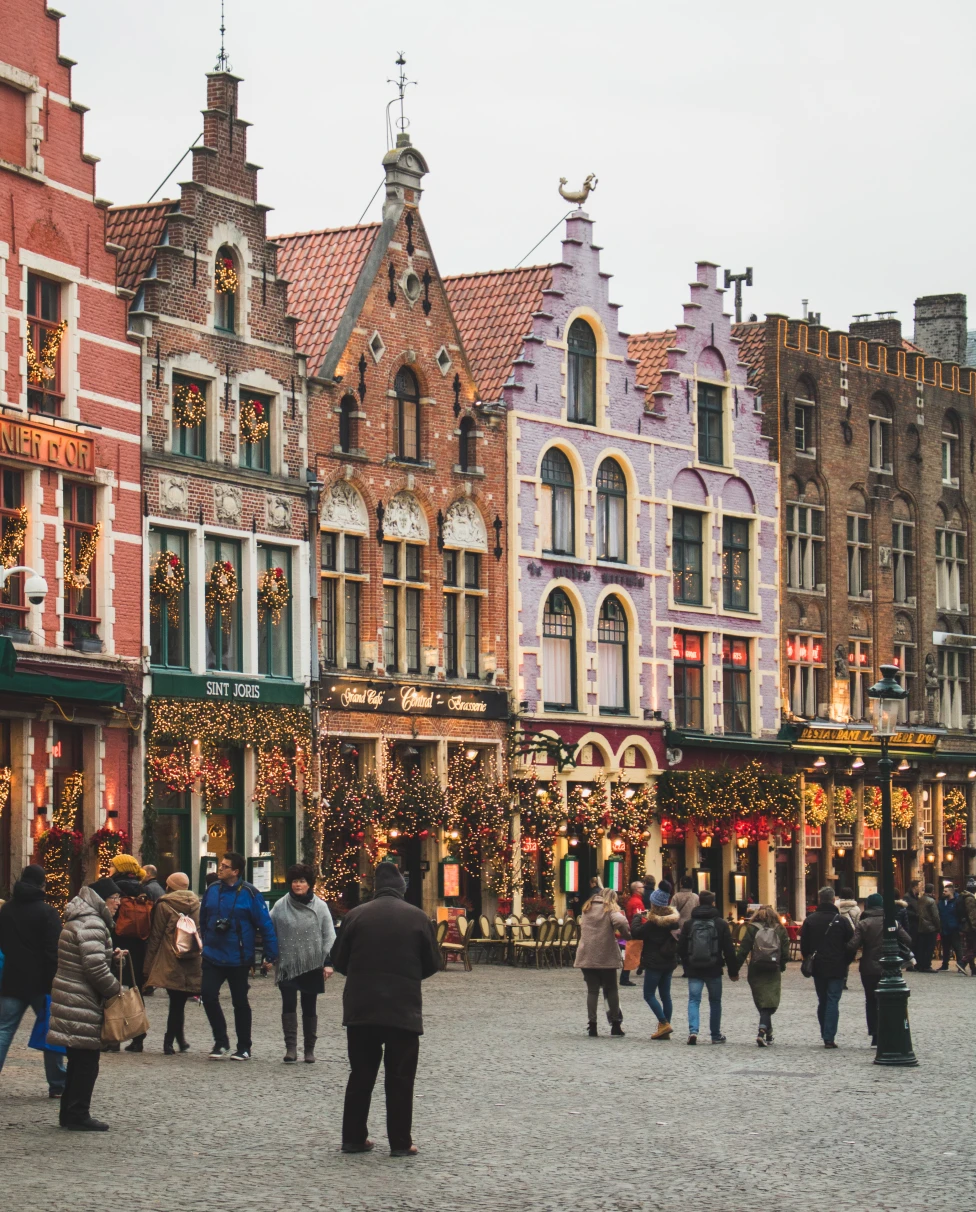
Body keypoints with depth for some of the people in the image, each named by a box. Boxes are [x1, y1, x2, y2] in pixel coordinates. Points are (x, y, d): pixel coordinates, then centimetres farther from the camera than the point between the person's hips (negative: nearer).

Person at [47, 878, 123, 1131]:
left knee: (79, 1060, 16)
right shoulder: (92, 924, -17)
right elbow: (96, 967, -23)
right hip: (82, 1003, -10)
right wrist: (115, 990, -12)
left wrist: (111, 955, 11)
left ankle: (70, 1113, 21)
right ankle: (78, 1116, 2)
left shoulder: (79, 920, 16)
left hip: (70, 998, 10)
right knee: (87, 1061, -3)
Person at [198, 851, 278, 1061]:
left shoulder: (249, 894, -11)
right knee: (208, 995, -10)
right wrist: (205, 945, 16)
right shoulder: (212, 890, 3)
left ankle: (244, 1047, 18)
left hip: (239, 960, -3)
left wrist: (270, 956, -11)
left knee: (240, 1002, 7)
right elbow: (203, 921, 15)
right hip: (213, 957, 3)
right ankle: (221, 1041, 5)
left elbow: (266, 925, -9)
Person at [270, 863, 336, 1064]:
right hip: (287, 964, 0)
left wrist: (328, 962, -5)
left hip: (312, 966, 0)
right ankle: (290, 1047, -10)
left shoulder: (320, 906, 1)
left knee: (309, 1007, 7)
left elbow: (329, 936, 1)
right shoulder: (280, 906, 3)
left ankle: (309, 1049, 16)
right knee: (289, 1004, -11)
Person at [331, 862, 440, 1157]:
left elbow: (339, 961, 3)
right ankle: (400, 1143, 5)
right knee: (400, 1078, 5)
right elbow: (432, 964, 4)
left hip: (360, 1008, 1)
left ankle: (354, 1138, 14)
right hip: (404, 1010, -1)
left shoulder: (356, 915, -1)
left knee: (361, 1075, 12)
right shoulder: (417, 917, -2)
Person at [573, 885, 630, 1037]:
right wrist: (626, 934, -3)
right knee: (611, 990, 9)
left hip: (587, 956, 3)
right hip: (606, 956, -3)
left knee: (592, 990, 7)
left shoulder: (587, 909, 15)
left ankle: (592, 1025, 2)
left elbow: (582, 927, 15)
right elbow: (620, 921, -21)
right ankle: (615, 1024, 12)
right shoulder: (611, 909, -2)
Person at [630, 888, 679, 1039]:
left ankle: (664, 1023, -13)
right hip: (669, 962, 8)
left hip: (654, 962, -8)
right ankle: (665, 1031, 8)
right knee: (665, 995, 9)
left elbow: (636, 933, -15)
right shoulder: (672, 918, 7)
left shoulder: (653, 922, -15)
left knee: (649, 994, -1)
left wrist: (637, 918, 2)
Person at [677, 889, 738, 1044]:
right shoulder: (721, 924, -3)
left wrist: (687, 966, 18)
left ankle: (693, 1030, -19)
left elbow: (681, 949, 4)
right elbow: (729, 950, -3)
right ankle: (716, 1035, 16)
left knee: (694, 1000, 2)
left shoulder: (689, 924, 1)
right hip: (714, 970, 0)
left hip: (694, 969, 0)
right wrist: (733, 971, 4)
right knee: (715, 1001, 13)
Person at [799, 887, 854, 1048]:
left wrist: (809, 959, 19)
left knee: (822, 1001, 15)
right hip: (837, 968, -3)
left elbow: (804, 945, 5)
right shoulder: (841, 920, -7)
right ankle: (829, 1037, -10)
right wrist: (846, 962, 10)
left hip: (818, 967, 3)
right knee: (833, 1001, -3)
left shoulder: (809, 920, 1)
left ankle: (825, 1034, 19)